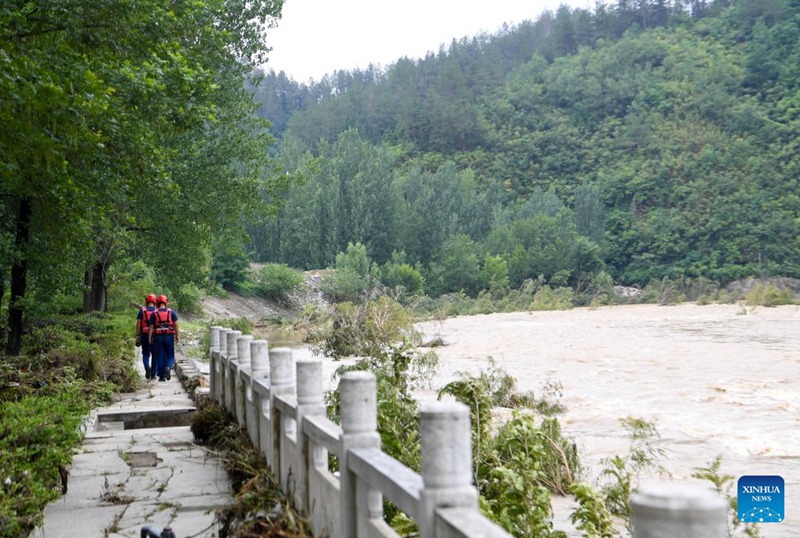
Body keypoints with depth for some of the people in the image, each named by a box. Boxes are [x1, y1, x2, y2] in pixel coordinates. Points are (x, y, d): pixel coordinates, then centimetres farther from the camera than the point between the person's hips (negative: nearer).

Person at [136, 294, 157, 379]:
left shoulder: (142, 310, 1)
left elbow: (138, 323, -3)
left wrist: (137, 335, 2)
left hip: (145, 335, 0)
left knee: (145, 354, 8)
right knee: (154, 354, 9)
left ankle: (147, 367, -19)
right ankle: (153, 373, 8)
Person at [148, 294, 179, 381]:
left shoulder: (154, 314, 2)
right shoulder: (171, 312, 4)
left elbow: (151, 327, -1)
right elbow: (176, 325, -1)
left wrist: (150, 338, 2)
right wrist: (177, 336, 2)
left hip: (158, 337, 0)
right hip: (169, 336, 0)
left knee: (160, 356, 7)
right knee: (170, 355, 8)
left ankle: (161, 376, 6)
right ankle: (168, 367, -22)